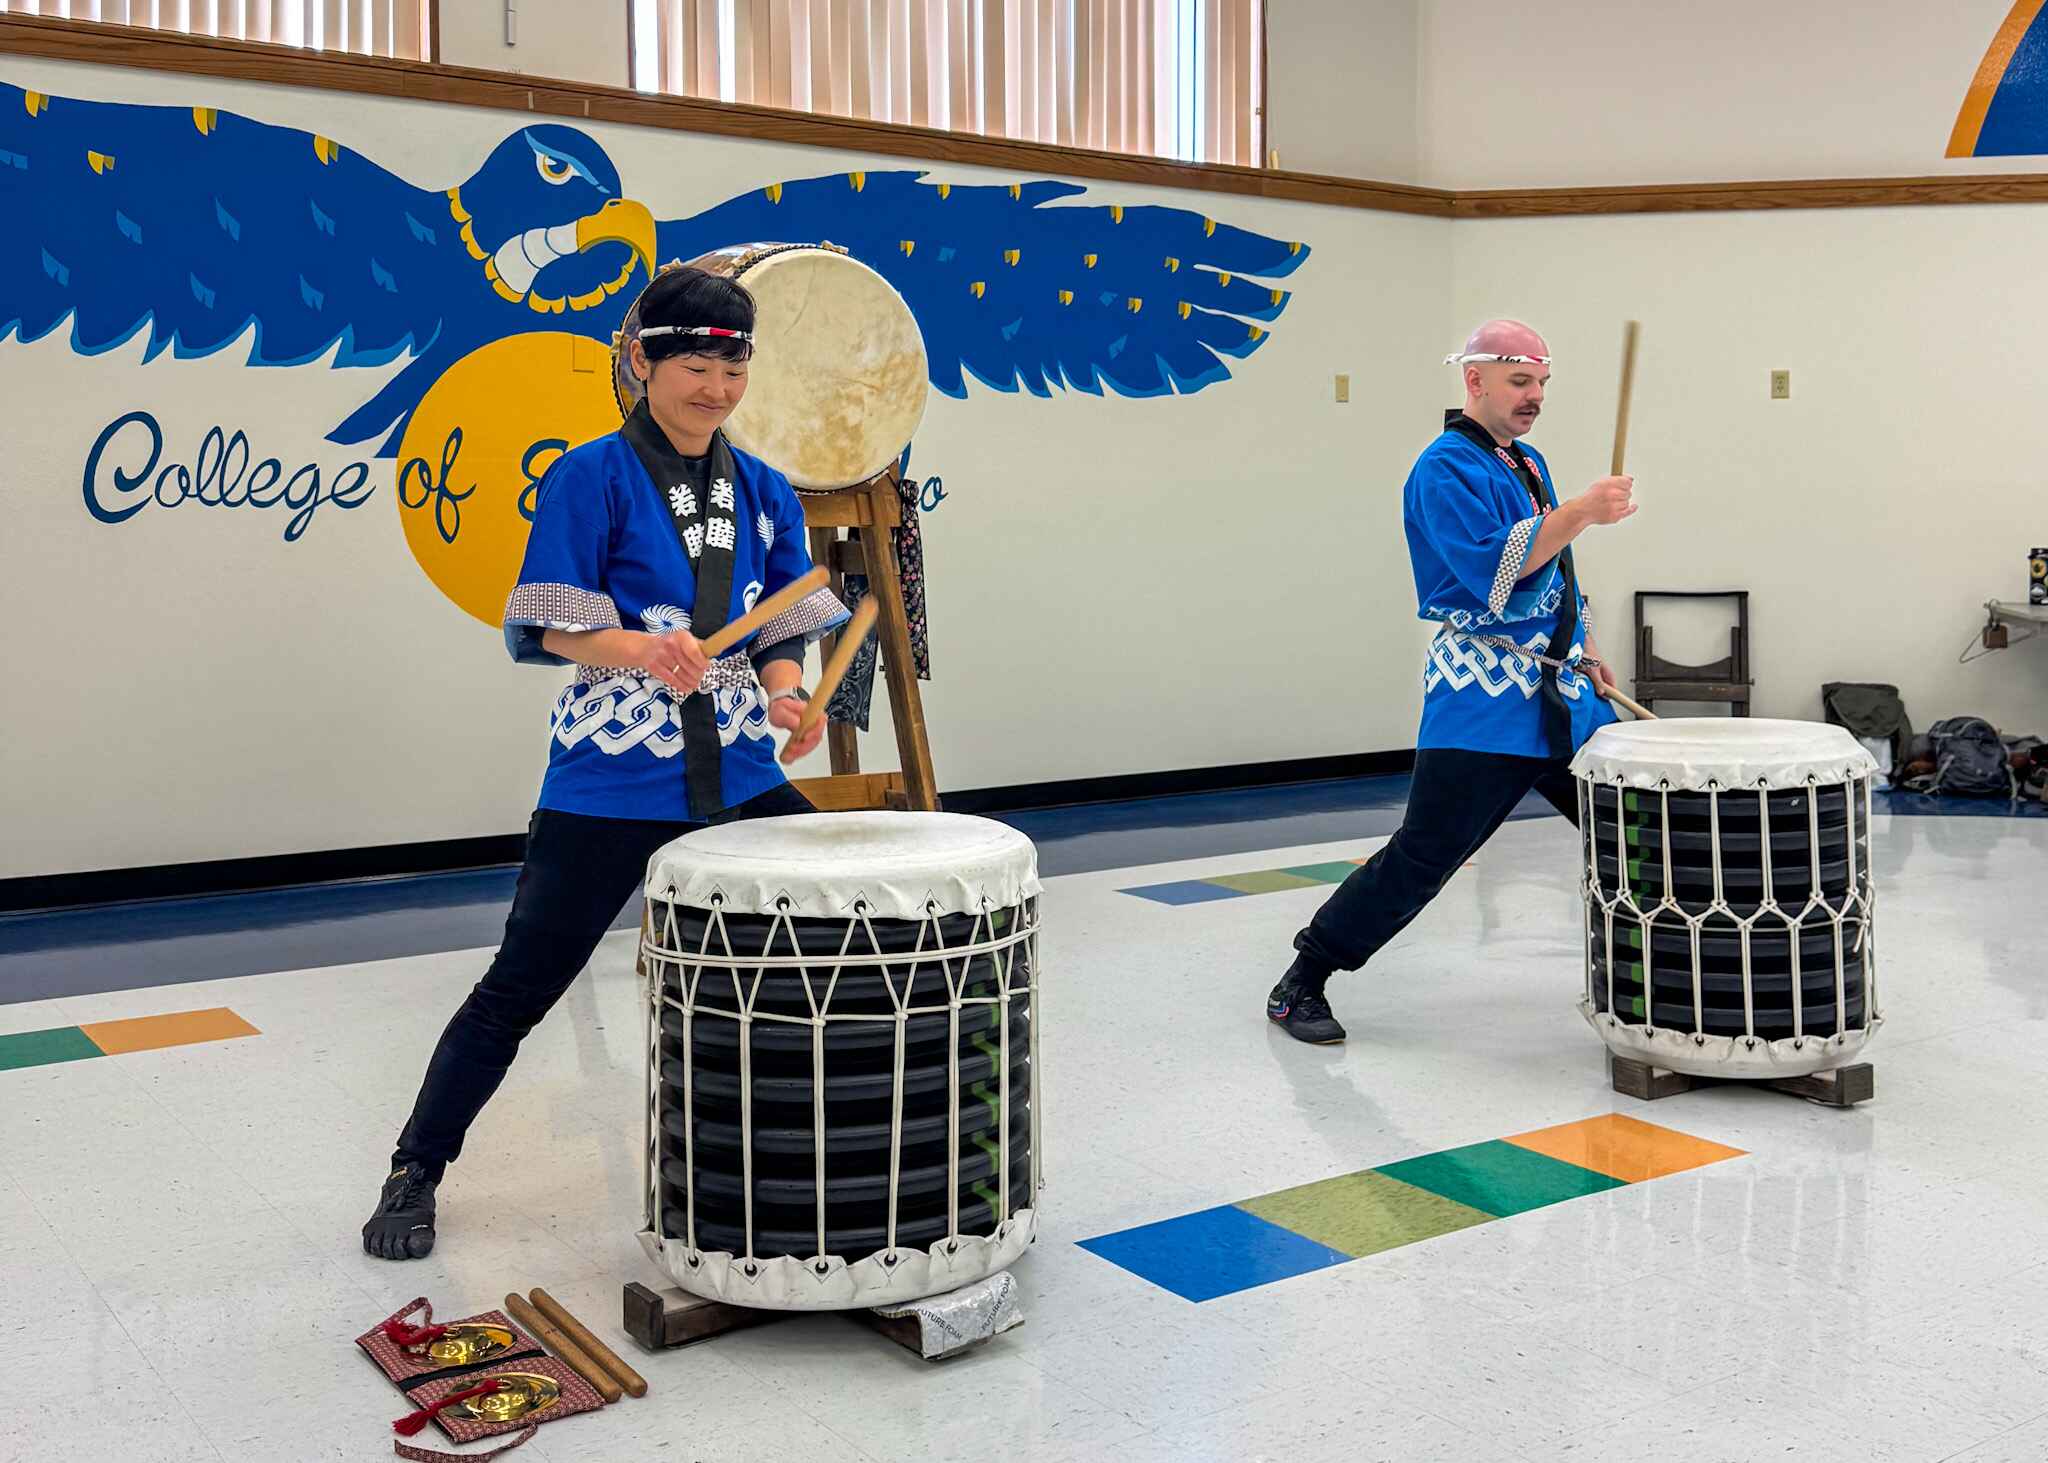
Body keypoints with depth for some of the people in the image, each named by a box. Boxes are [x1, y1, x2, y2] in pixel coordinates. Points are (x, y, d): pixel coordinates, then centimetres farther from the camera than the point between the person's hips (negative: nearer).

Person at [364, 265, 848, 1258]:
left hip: (738, 777, 5)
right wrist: (639, 650, -30)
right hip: (611, 785, -5)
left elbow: (779, 630, 9)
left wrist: (786, 696, -11)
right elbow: (553, 625, -11)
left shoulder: (763, 492, 9)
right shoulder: (593, 478, -7)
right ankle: (414, 1173, 20)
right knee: (523, 983, 1)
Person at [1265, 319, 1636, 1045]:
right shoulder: (1446, 469, -10)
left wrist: (1587, 653, 25)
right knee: (1423, 855, -9)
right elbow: (1491, 571, -25)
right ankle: (1301, 983, 2)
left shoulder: (1529, 463, 18)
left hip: (1563, 697, 9)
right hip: (1483, 707, -9)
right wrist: (1579, 513, -24)